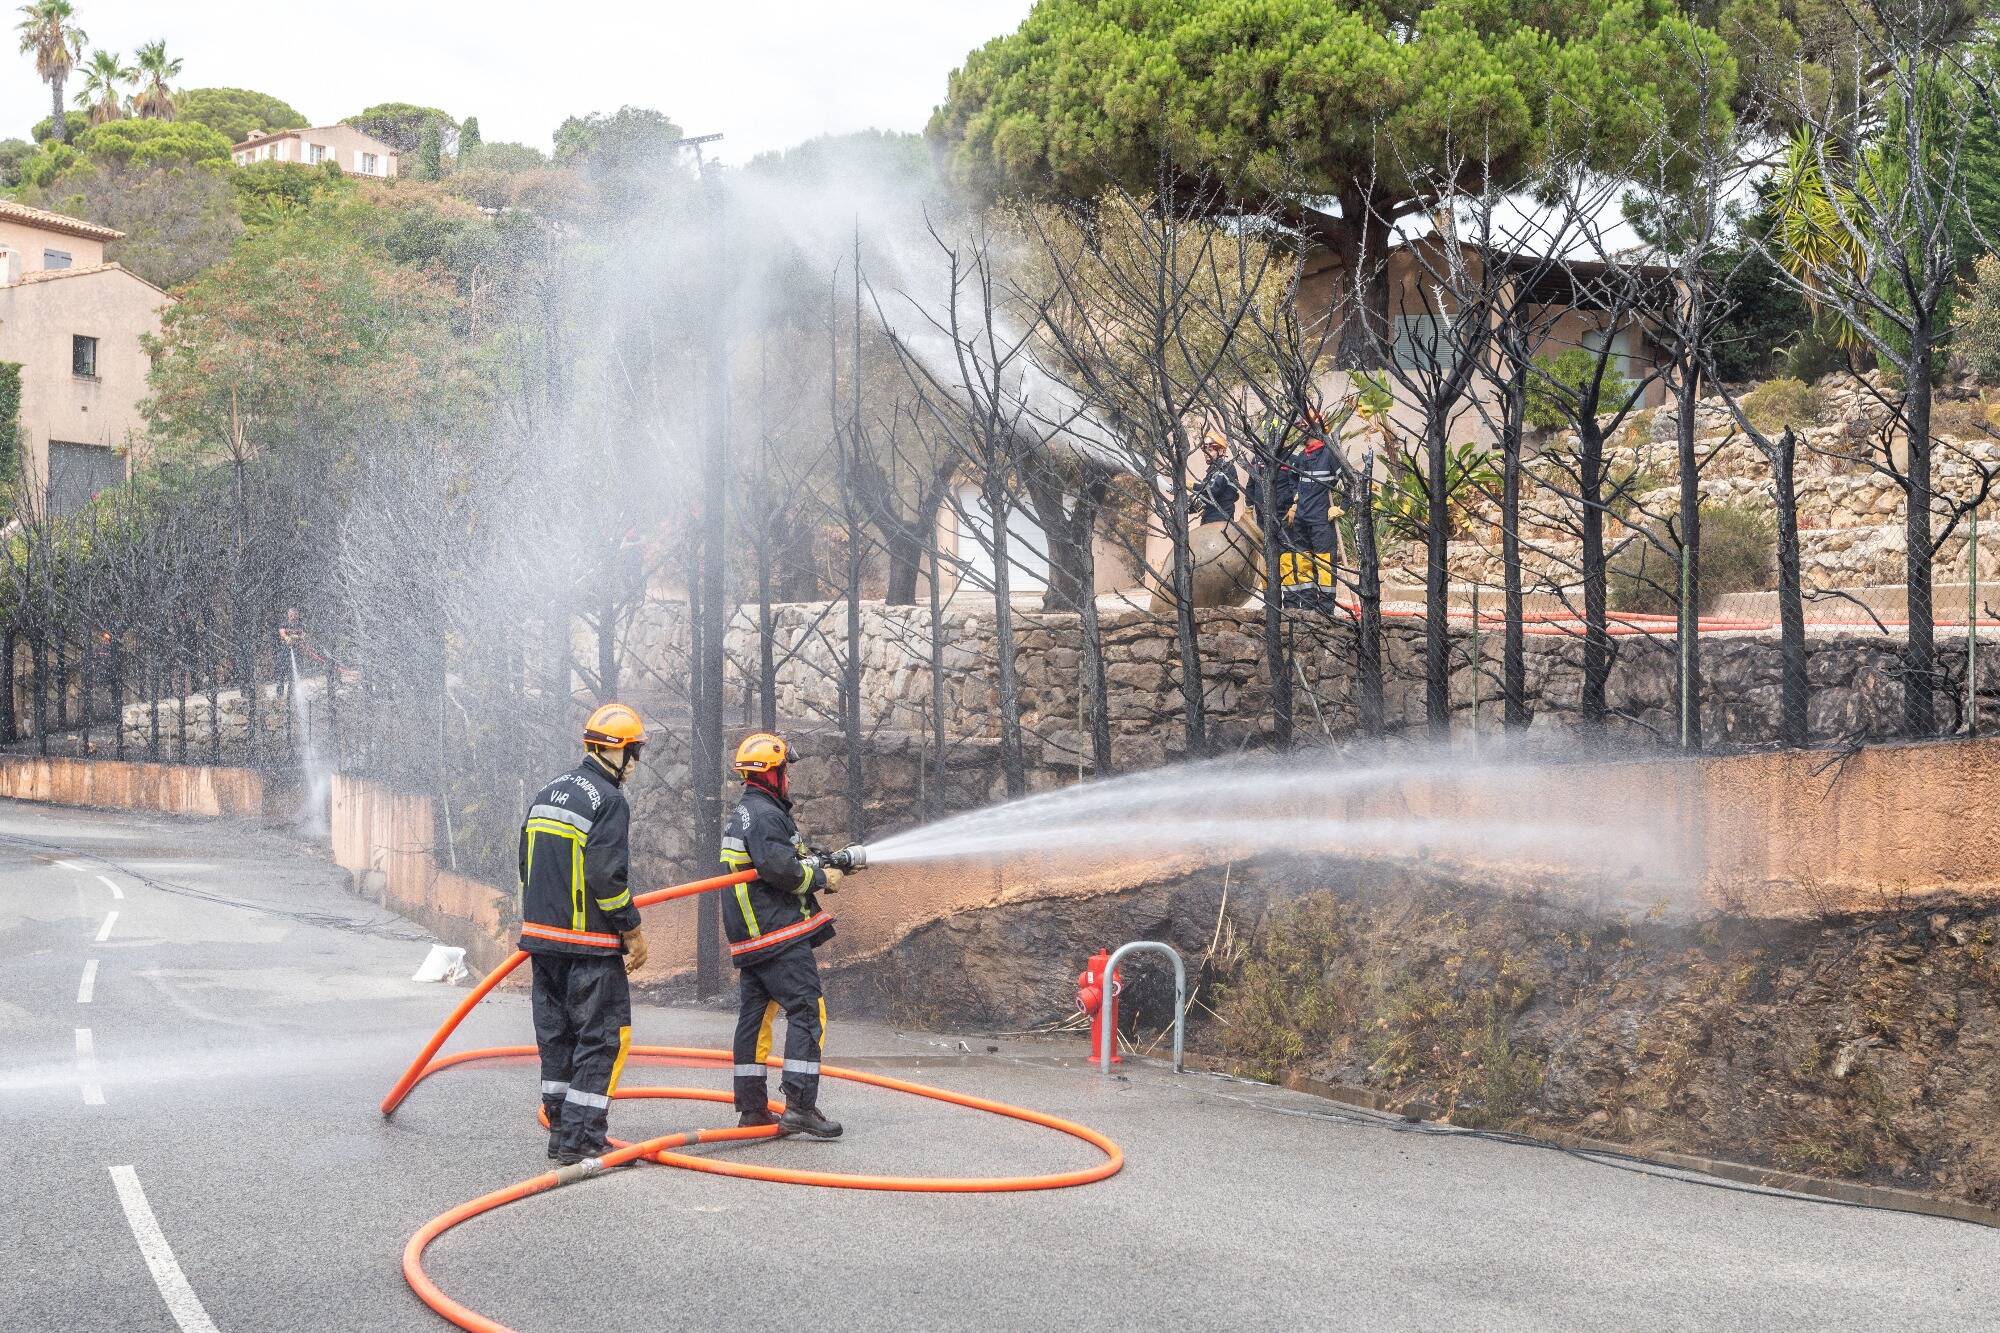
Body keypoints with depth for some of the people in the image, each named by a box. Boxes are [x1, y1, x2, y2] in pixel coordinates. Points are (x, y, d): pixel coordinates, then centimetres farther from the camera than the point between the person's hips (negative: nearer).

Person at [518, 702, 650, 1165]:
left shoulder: (545, 795, 13)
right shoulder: (608, 800, -14)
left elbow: (527, 866, 17)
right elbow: (607, 875, -20)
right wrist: (632, 930, -9)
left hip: (542, 937, 8)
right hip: (590, 944, -8)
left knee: (556, 1035, 14)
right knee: (603, 1039, -2)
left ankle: (562, 1128, 21)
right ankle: (578, 1140, -3)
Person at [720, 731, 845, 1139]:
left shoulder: (743, 812, 19)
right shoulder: (765, 814, -15)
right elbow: (780, 868, -24)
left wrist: (825, 860, 16)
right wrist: (821, 877, -9)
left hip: (750, 937, 11)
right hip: (779, 936, -11)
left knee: (754, 1017, 11)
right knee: (807, 1013, -9)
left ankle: (751, 1109, 16)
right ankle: (799, 1106, -12)